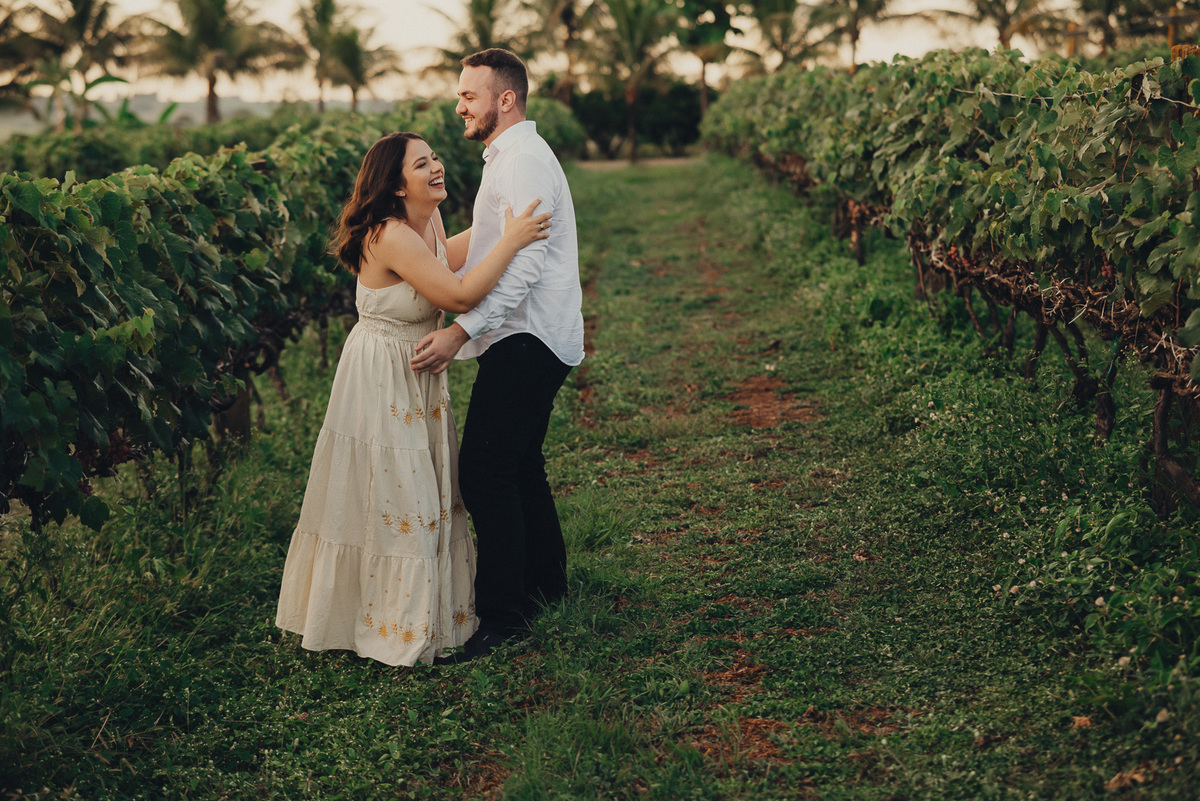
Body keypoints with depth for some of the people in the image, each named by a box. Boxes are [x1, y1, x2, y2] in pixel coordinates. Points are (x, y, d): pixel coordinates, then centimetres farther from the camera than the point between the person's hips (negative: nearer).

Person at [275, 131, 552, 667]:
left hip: (416, 373, 10)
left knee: (425, 493, 18)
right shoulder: (391, 236, -27)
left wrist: (492, 226, 23)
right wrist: (510, 240, -25)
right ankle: (395, 628, 14)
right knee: (389, 497, 0)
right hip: (381, 376, -10)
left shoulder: (428, 222, 2)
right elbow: (460, 296, -31)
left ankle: (431, 613, 33)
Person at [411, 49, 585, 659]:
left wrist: (461, 330, -31)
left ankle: (502, 614, -6)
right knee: (518, 465, 19)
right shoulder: (508, 158, 19)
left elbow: (522, 266, -26)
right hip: (525, 339, 11)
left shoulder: (524, 161, -15)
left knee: (485, 472, -11)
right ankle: (545, 581, 33)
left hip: (525, 341, -11)